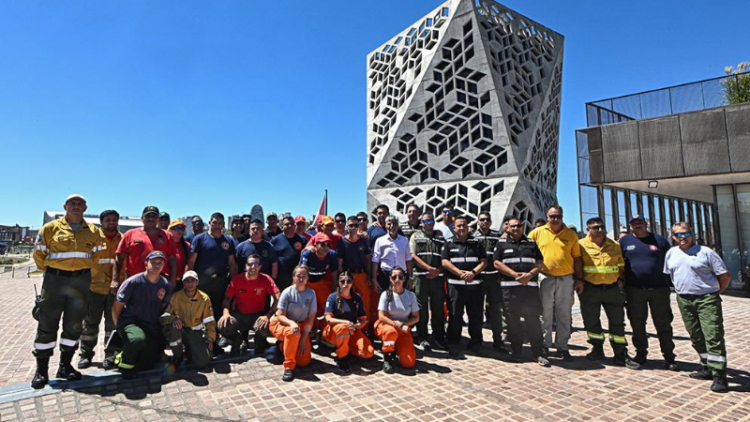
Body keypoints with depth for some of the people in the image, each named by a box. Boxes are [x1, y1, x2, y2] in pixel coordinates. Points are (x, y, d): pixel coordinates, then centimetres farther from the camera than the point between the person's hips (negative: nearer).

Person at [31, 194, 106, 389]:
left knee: (74, 324, 8)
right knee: (47, 323, 1)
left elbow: (97, 254, 16)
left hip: (81, 281, 2)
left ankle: (65, 365, 21)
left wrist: (83, 269, 10)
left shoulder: (93, 231, 7)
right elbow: (39, 254, 5)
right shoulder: (51, 228, 0)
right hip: (55, 280, -2)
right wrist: (49, 271, 6)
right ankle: (41, 370, 12)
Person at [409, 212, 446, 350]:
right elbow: (414, 256, -3)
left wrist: (438, 271, -8)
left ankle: (439, 336, 19)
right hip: (421, 277, -2)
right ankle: (423, 338, 13)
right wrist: (430, 268, -12)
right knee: (422, 309, 4)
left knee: (438, 308, 7)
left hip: (438, 277, 2)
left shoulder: (440, 237, 14)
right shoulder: (416, 236, 8)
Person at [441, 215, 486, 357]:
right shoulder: (449, 243, 7)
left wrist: (473, 272, -12)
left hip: (475, 284, 2)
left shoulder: (476, 243, 13)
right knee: (455, 315, 1)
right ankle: (453, 344, 12)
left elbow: (483, 261, 6)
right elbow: (445, 262, -3)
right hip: (455, 284, -2)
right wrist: (460, 273, -15)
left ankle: (475, 342, 22)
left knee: (476, 315, 8)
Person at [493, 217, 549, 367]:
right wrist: (515, 274, -11)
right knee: (513, 320, 3)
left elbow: (540, 262, 11)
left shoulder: (531, 243, 16)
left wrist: (530, 274, -9)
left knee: (533, 320, -1)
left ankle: (539, 353, 6)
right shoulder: (501, 243, 10)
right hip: (510, 287, -1)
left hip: (531, 286, 1)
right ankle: (515, 351, 14)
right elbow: (496, 263, 0)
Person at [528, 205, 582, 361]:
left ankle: (562, 347, 20)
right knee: (545, 314, 7)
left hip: (566, 279, 1)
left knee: (564, 315, 9)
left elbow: (576, 258, 7)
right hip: (545, 278, -1)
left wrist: (579, 279, 4)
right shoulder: (537, 232, 1)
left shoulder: (571, 234, 4)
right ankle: (544, 345, 19)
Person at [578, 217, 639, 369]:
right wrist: (578, 280, -12)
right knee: (591, 321, 7)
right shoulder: (581, 245, -3)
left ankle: (621, 355, 16)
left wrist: (621, 279, 4)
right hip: (589, 289, -3)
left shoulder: (615, 245, 9)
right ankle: (597, 349, 25)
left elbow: (621, 265, 17)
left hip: (612, 288, 3)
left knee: (617, 322, 6)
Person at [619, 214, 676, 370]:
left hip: (659, 289, 0)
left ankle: (669, 358, 16)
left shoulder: (660, 240, 5)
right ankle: (641, 354, 22)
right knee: (637, 325, 9)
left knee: (664, 325, 6)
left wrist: (671, 283, 3)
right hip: (634, 290, 0)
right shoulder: (625, 241, 5)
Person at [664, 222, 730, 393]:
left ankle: (719, 375, -4)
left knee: (713, 336, -8)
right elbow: (666, 274, 19)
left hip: (706, 299, -5)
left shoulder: (706, 252, -4)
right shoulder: (671, 253, 9)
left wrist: (715, 293, 3)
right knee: (696, 337, 12)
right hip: (684, 300, 5)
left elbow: (724, 276, -1)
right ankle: (707, 368, 26)